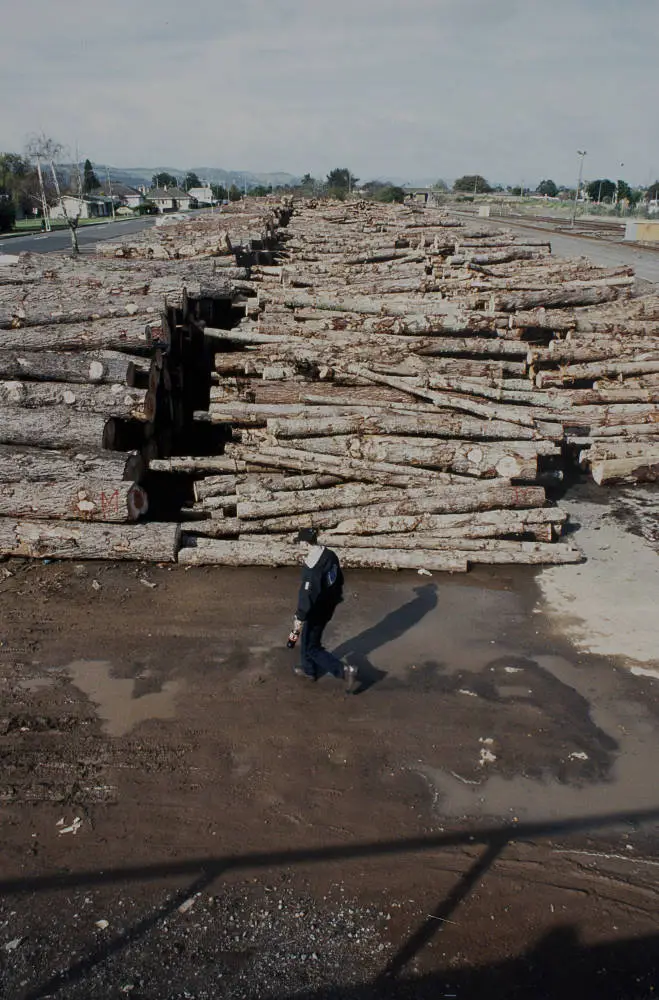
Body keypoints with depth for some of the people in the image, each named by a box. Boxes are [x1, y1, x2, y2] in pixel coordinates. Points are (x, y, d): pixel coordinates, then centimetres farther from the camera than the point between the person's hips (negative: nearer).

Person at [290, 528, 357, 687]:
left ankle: (345, 670, 0)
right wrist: (336, 599, 23)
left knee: (311, 648, 5)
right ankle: (309, 669, 43)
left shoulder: (312, 566, -30)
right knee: (307, 639, 26)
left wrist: (300, 617, -19)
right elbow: (339, 579, 10)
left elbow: (308, 595, -28)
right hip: (328, 607, 9)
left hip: (316, 612, -9)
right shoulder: (330, 555, -3)